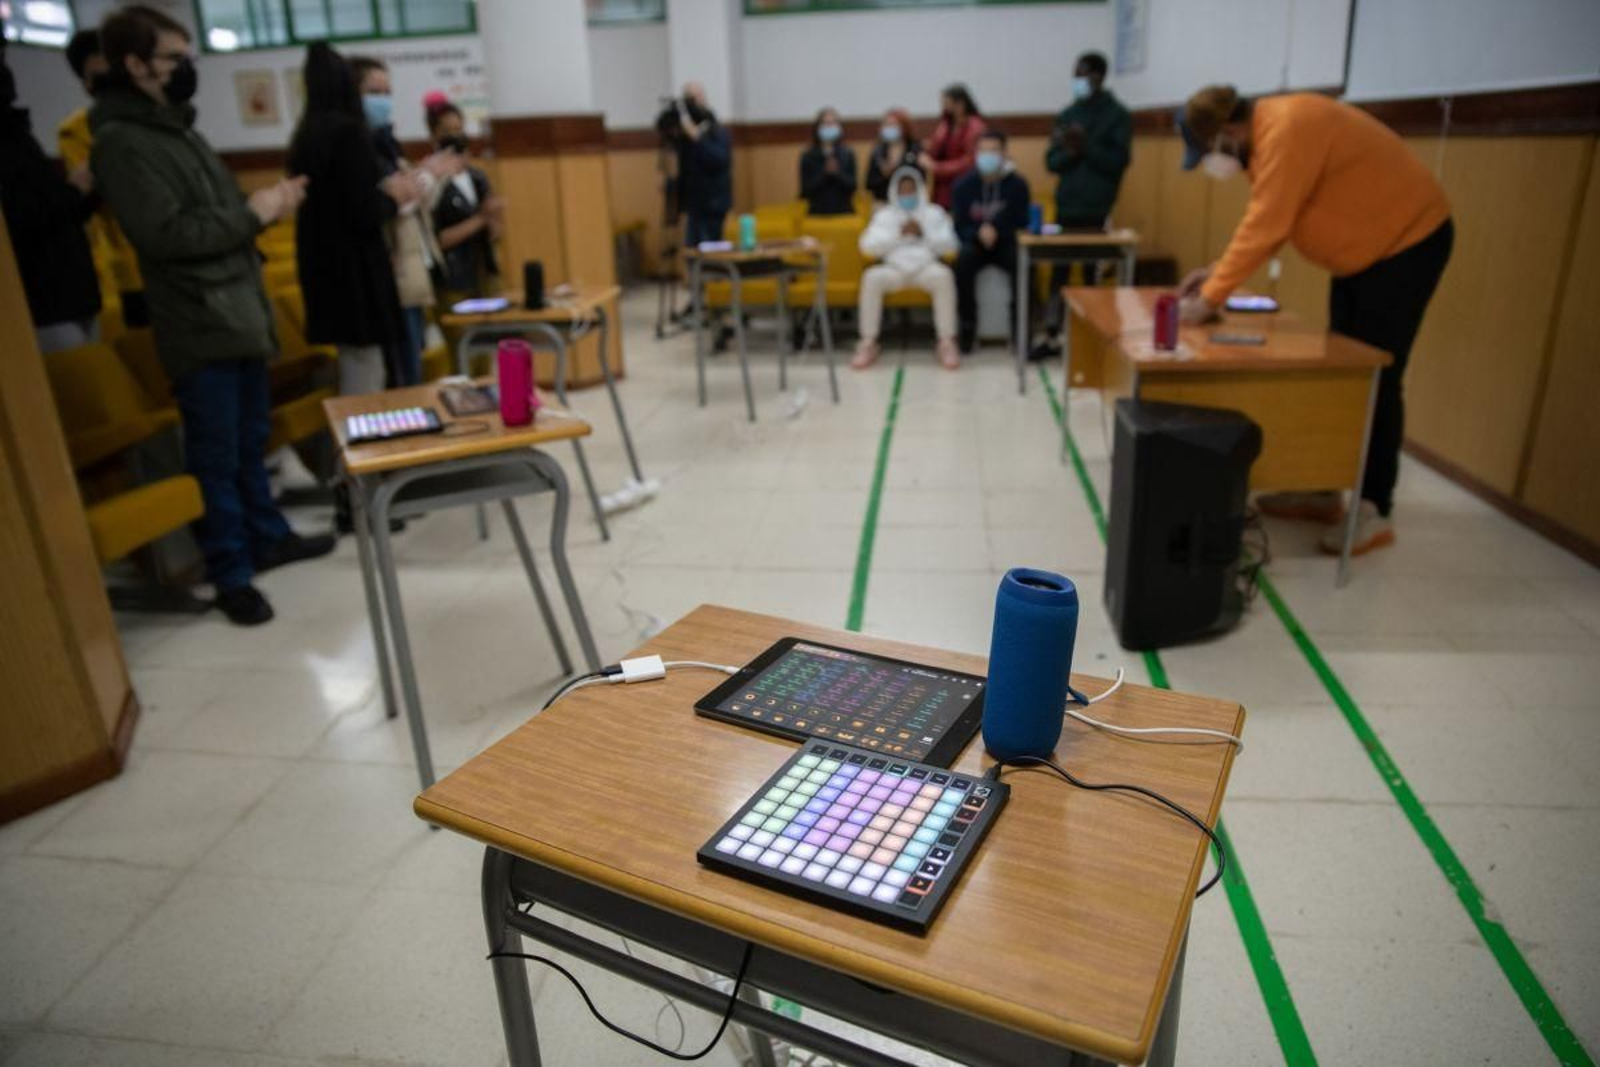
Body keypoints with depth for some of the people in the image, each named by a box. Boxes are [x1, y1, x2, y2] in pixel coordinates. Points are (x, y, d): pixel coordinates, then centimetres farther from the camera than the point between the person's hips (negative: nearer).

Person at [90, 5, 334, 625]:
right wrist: (253, 212, -14)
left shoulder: (177, 127, 17)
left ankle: (267, 537, 31)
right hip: (199, 326, -9)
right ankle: (231, 574, 6)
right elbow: (166, 234, -21)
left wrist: (265, 204, 3)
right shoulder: (121, 141, -13)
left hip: (239, 313, 9)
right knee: (216, 456, -2)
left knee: (251, 441, 18)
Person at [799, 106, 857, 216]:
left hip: (844, 212, 1)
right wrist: (824, 173, -15)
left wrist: (838, 173, -17)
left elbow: (852, 186, -1)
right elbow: (805, 190, -5)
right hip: (818, 213, -1)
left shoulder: (847, 154, 4)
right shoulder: (807, 156, 1)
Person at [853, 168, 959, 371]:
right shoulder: (884, 214, 18)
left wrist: (924, 234, -6)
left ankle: (947, 343, -30)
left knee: (944, 276, -35)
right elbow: (868, 245, 3)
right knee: (871, 277, -32)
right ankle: (868, 343, -27)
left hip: (926, 267, 0)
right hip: (894, 268, 1)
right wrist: (898, 234, -5)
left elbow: (948, 244, 7)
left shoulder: (935, 212, 18)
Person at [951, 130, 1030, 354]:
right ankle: (968, 325, -22)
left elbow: (1021, 223, -3)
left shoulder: (1018, 184, -3)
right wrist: (979, 233, -23)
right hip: (975, 242, 1)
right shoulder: (964, 185, 0)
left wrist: (996, 231, -21)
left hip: (1007, 243, -1)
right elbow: (960, 227, -2)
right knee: (964, 259, -34)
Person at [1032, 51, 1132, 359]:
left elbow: (1118, 162, -8)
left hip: (1096, 211, -5)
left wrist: (1086, 145, -16)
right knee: (1058, 271, 5)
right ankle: (1051, 337, 11)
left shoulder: (1118, 115, 0)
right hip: (1066, 206, 5)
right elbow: (1052, 161, 8)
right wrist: (1070, 151, -12)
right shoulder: (1067, 114, 14)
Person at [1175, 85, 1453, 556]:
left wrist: (1210, 298, -29)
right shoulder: (1267, 132, 2)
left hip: (1409, 240, -10)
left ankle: (1375, 512, -2)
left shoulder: (1288, 131, -28)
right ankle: (1323, 490, 19)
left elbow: (1265, 228, -32)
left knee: (1376, 380, -9)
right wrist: (1218, 271, -3)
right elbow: (1261, 221, 6)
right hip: (1366, 246, 10)